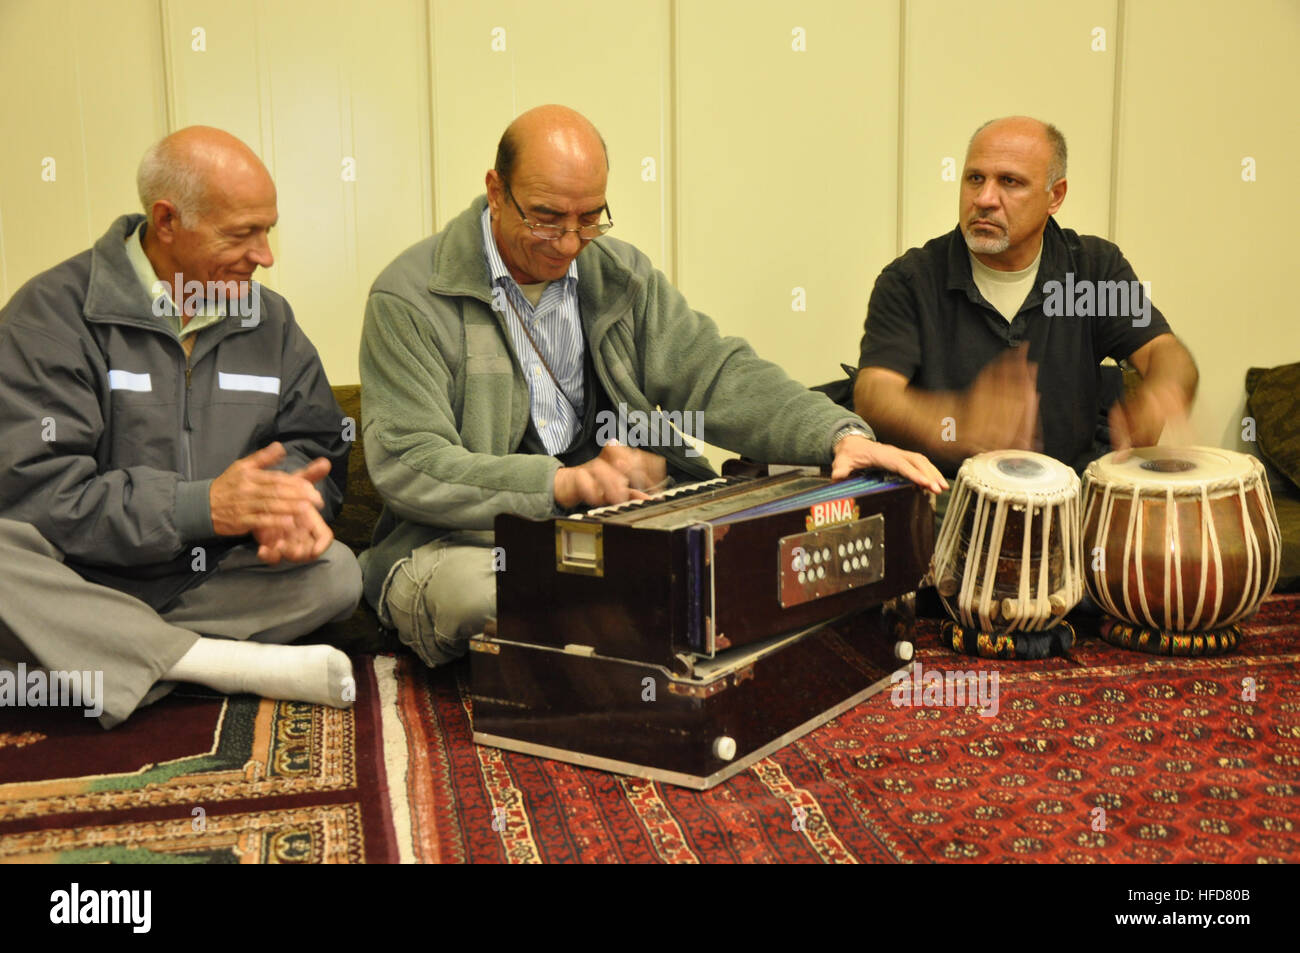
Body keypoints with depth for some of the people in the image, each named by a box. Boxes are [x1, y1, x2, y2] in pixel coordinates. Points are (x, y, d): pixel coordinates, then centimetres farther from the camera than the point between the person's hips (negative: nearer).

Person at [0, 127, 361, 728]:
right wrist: (202, 505, -27)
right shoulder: (53, 313, -8)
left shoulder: (268, 318, 9)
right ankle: (221, 662, -26)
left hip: (206, 585, 4)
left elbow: (313, 442, 9)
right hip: (79, 585, -3)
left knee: (336, 573, -21)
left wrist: (289, 502, -17)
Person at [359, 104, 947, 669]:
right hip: (466, 537, -4)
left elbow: (714, 373, 1)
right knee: (466, 591, -39)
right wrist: (563, 483, -31)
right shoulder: (409, 299, -7)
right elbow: (408, 465, -16)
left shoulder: (621, 274, 9)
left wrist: (842, 435, -16)